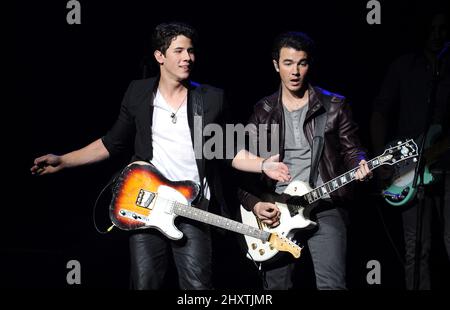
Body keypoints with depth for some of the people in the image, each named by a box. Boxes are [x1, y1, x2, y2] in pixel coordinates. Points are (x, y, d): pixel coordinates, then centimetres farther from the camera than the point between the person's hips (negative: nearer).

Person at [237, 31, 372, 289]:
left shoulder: (334, 106, 4)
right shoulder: (263, 112, 9)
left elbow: (351, 149, 8)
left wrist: (360, 167, -15)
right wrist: (254, 204, -5)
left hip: (325, 208, -2)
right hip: (276, 211, 3)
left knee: (332, 285, -17)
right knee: (277, 285, 8)